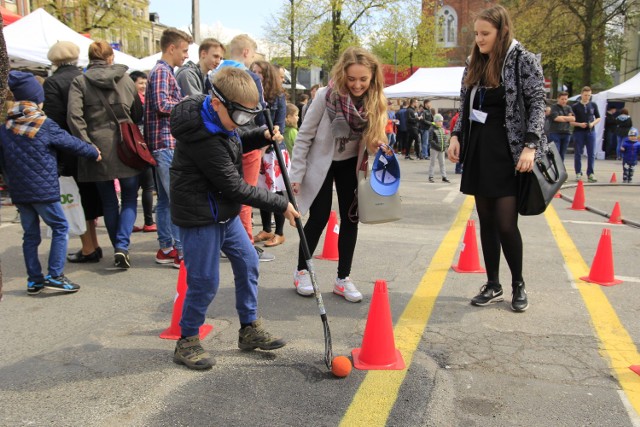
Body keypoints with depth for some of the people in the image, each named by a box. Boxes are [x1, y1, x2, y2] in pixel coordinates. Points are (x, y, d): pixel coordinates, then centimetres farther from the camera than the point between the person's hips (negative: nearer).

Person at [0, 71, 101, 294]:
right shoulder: (45, 125, -10)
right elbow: (71, 143, 0)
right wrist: (94, 153, 16)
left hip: (18, 192, 6)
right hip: (43, 190, -5)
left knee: (30, 234, 14)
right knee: (60, 227, 6)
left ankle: (34, 280, 18)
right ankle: (54, 276, 0)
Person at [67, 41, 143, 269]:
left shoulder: (80, 82, 1)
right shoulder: (125, 79, 6)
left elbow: (74, 116, -12)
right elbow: (138, 113, 7)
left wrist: (87, 145, -11)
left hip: (99, 148, 0)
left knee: (109, 201, 14)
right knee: (129, 198, 10)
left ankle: (118, 249, 21)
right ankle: (122, 245, -8)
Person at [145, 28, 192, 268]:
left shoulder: (163, 71, 22)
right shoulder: (162, 71, -10)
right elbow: (163, 105, -22)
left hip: (163, 144, 10)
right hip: (167, 143, -10)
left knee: (165, 199, 11)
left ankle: (166, 248, 17)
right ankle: (182, 251, -5)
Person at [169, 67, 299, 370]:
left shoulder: (218, 118, 0)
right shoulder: (203, 138, -28)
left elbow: (235, 144, 21)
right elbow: (235, 187, -25)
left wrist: (262, 136, 1)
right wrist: (280, 205, -17)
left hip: (224, 211, 10)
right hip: (200, 217, -10)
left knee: (247, 262, 13)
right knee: (205, 282, -2)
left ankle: (250, 329, 27)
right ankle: (187, 342, 19)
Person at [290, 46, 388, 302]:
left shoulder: (375, 101, -13)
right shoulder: (326, 96, -23)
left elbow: (373, 137, 3)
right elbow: (304, 136, -15)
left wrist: (379, 145, -20)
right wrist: (296, 174, -15)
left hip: (350, 165, 4)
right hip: (321, 163, -3)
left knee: (350, 219, 3)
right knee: (319, 218, -2)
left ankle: (343, 279, 16)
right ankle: (301, 272, 19)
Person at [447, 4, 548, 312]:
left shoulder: (523, 60, -4)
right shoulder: (474, 64, 12)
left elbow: (537, 104, -7)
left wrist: (530, 146, -16)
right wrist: (456, 136, 4)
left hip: (508, 152, -5)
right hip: (477, 150, 5)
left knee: (506, 224, -7)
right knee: (486, 222, 8)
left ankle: (518, 285, 15)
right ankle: (493, 285, 19)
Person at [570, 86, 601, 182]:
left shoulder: (593, 105, 9)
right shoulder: (575, 106, 0)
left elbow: (598, 118, 14)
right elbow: (571, 121, 0)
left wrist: (593, 123, -5)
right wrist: (579, 124, -16)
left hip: (590, 132, 2)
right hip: (578, 132, -2)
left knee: (591, 154, 2)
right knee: (578, 154, 2)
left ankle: (590, 174, 9)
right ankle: (578, 173, 10)